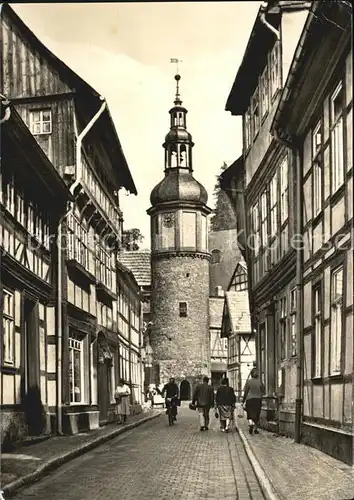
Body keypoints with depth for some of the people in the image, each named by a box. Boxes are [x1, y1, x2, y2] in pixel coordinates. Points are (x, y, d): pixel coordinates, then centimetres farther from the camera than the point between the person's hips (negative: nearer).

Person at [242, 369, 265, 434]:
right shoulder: (259, 381, -1)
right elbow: (263, 392, 3)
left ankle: (251, 424, -21)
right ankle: (255, 429, 16)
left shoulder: (248, 381, -4)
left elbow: (245, 392, -4)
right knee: (257, 415, 12)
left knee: (250, 415, 5)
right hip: (258, 400, 2)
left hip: (250, 399, -2)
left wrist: (244, 401, 2)